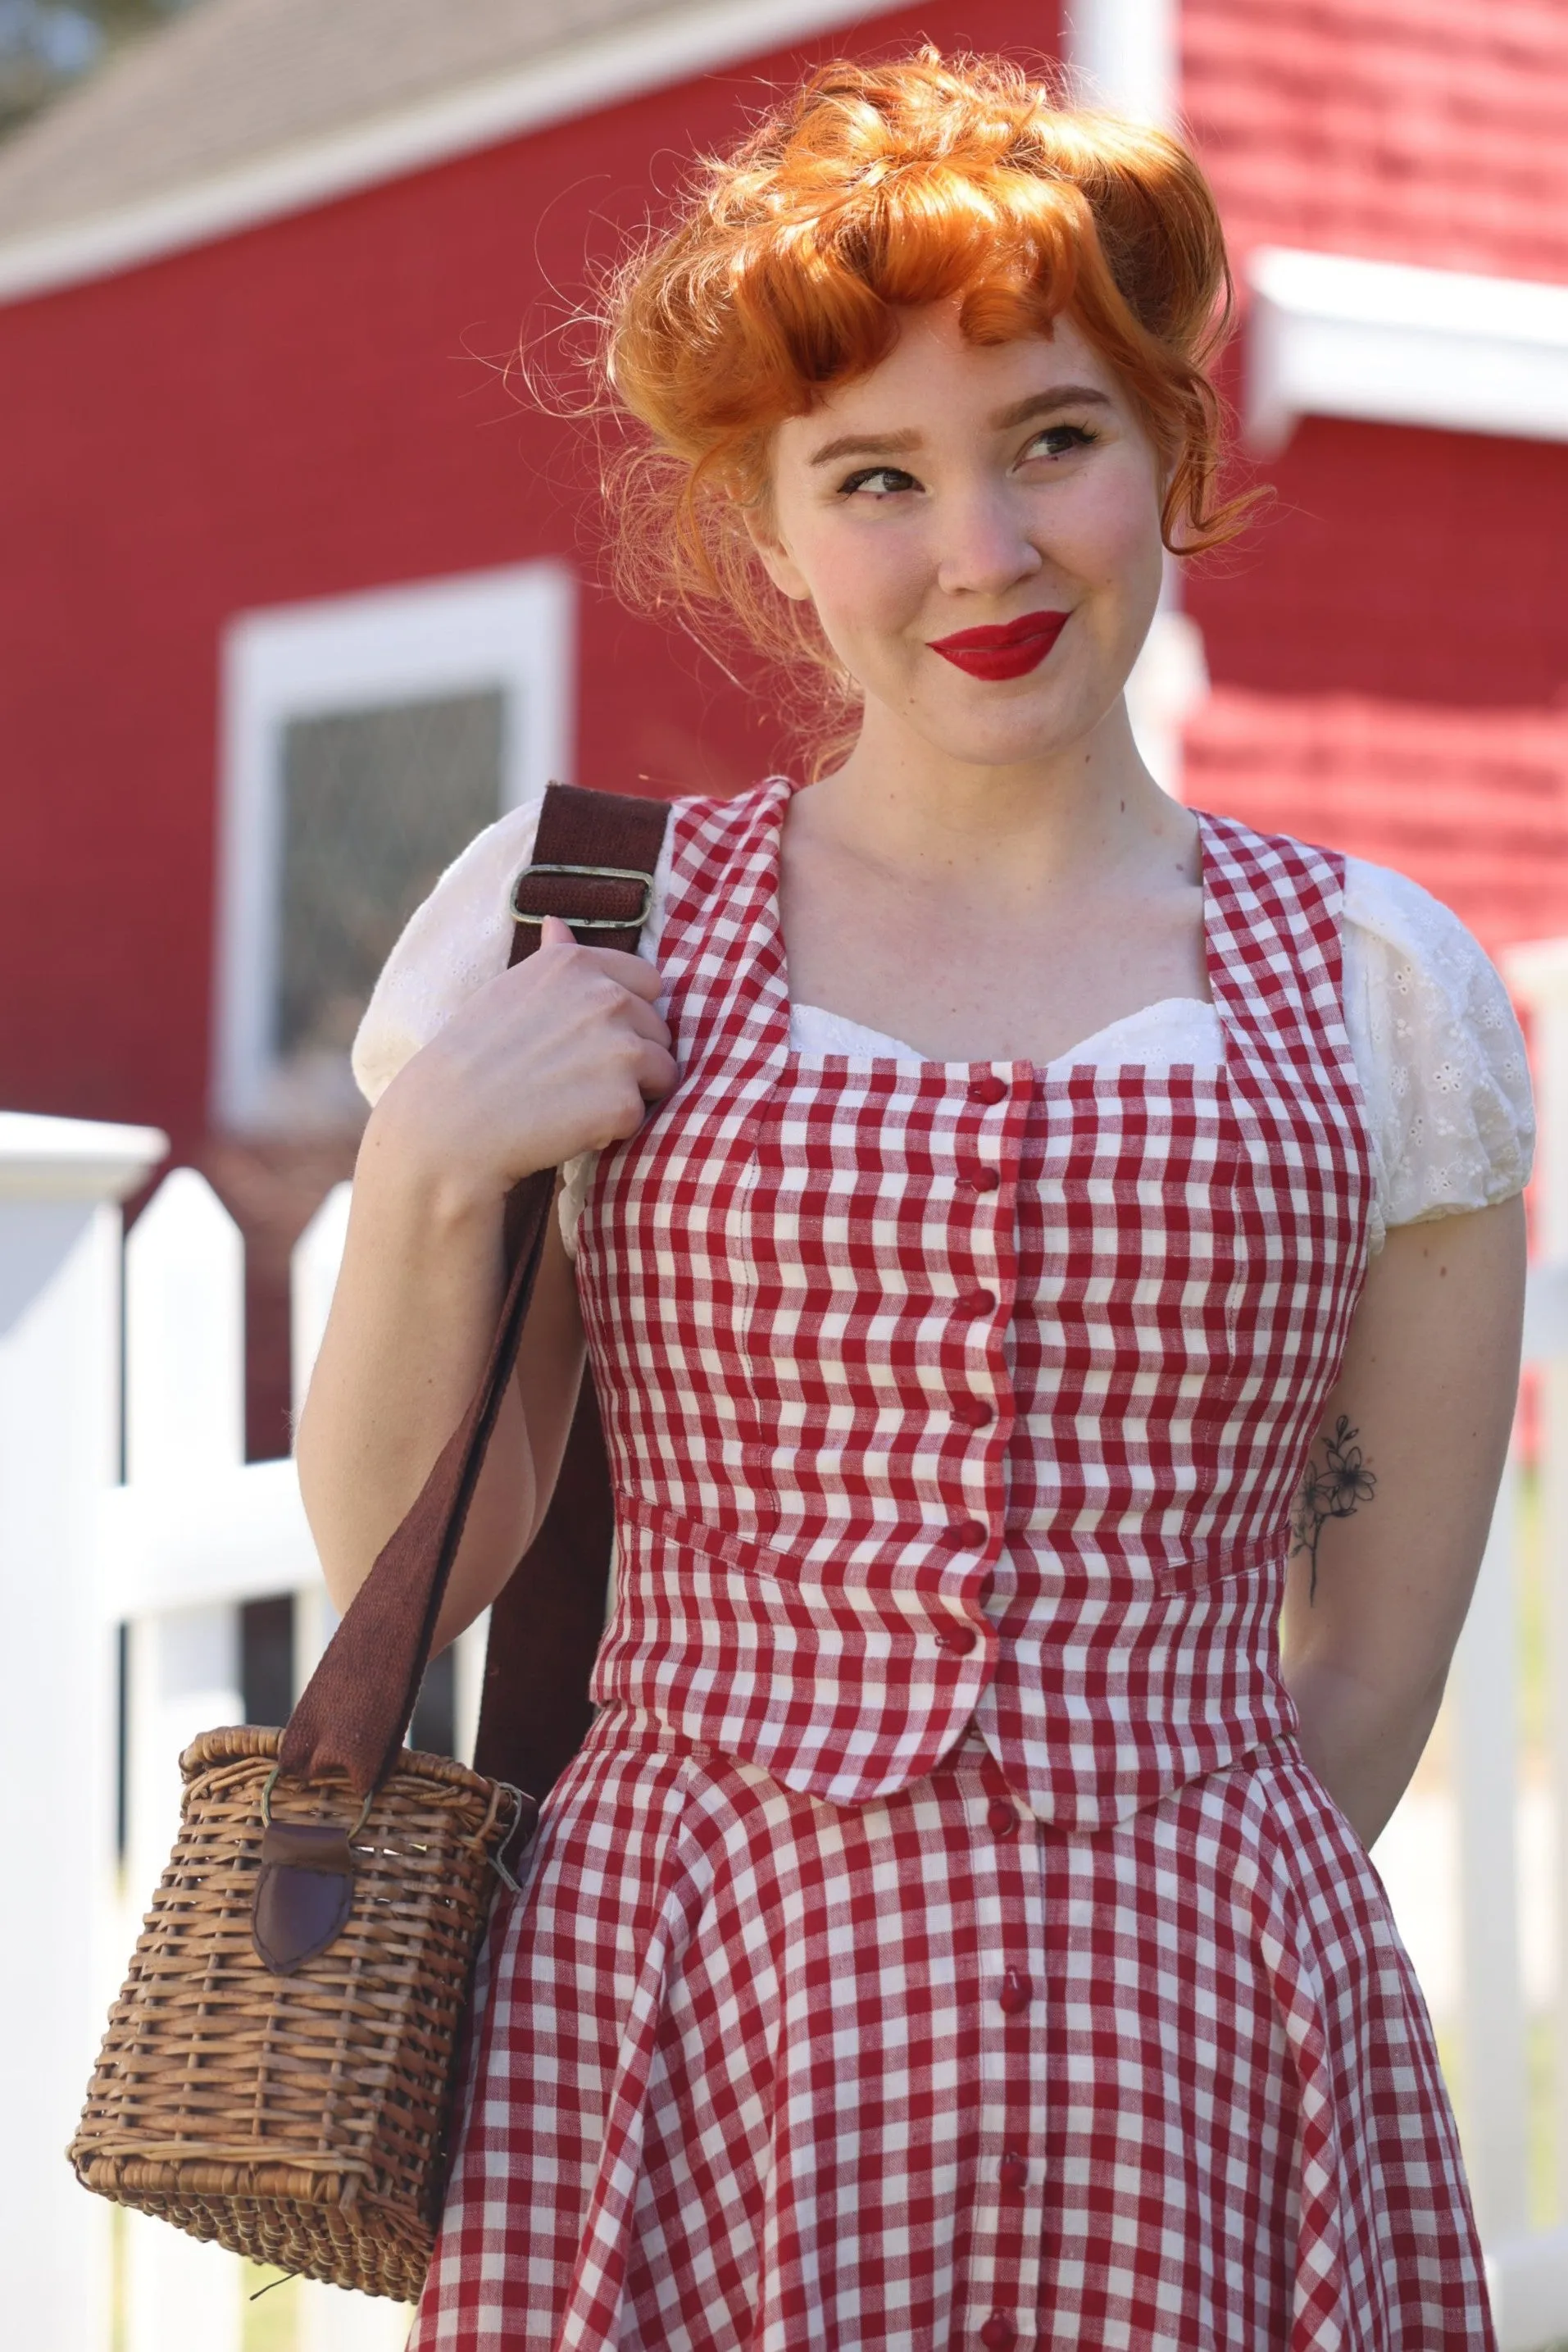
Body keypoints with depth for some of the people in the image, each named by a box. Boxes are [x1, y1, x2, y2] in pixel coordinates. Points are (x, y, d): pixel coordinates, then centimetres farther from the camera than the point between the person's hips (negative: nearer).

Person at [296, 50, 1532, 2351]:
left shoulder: (1380, 989, 4)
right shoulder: (568, 919, 3)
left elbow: (1373, 1676, 8)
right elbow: (398, 1567, 6)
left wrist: (1083, 1947, 6)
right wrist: (430, 1179, -8)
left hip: (1186, 2072, 1)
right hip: (681, 2069, 0)